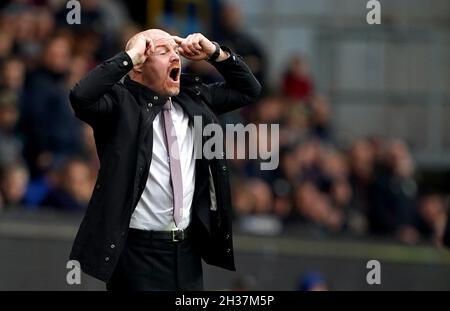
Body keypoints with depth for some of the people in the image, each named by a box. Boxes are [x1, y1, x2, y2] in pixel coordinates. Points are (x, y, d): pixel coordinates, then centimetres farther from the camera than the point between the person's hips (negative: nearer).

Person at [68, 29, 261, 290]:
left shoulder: (194, 98, 11)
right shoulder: (121, 103, -8)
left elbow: (249, 90, 21)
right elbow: (81, 97, -28)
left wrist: (215, 53, 6)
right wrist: (130, 56, -21)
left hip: (188, 249, 6)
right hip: (137, 250, -6)